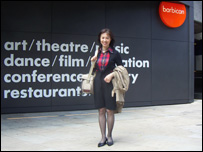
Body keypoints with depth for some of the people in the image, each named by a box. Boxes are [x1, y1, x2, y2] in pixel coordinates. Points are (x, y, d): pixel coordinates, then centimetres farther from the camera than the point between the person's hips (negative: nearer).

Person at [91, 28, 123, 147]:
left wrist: (111, 74, -12)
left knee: (110, 110, 1)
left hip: (110, 84, -3)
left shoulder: (114, 53, -2)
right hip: (98, 83, 4)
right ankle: (103, 137, 12)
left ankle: (109, 136, 16)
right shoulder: (97, 53, 10)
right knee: (101, 110, 5)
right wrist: (93, 62, 1)